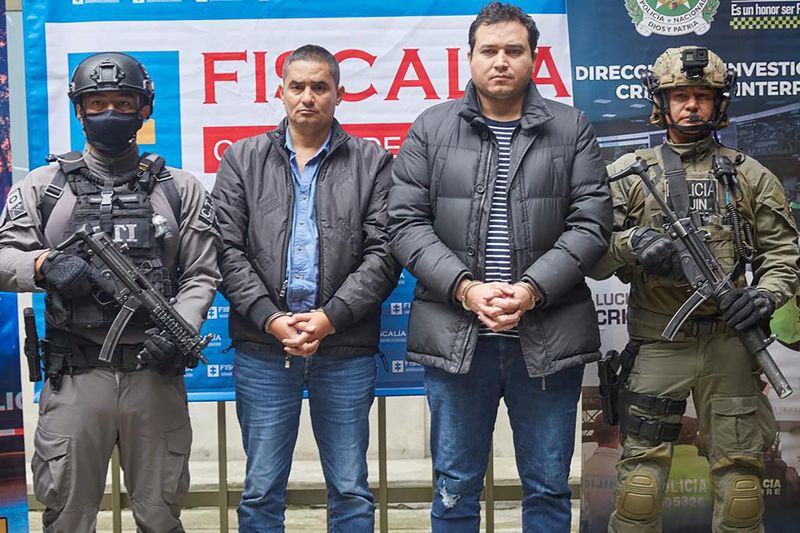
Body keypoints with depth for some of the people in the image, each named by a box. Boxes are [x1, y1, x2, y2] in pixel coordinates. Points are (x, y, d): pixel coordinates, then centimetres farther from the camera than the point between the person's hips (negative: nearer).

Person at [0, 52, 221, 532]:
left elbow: (202, 275, 4)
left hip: (156, 372, 0)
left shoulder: (180, 189, 8)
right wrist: (43, 264, -15)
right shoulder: (43, 187, 8)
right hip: (75, 378, 0)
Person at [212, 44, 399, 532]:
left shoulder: (373, 163, 6)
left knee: (351, 491, 9)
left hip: (345, 349, 0)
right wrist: (271, 318, -10)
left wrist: (330, 318, -12)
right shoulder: (243, 160, 9)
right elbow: (227, 252, 1)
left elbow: (383, 254, -2)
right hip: (262, 349, 1)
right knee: (261, 491, 10)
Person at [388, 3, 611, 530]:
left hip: (549, 335, 0)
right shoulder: (431, 128, 6)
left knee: (549, 489, 11)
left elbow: (591, 224, -1)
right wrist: (464, 288, -13)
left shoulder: (572, 128, 6)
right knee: (456, 490, 11)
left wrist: (531, 289, -14)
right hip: (456, 334, 0)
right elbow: (407, 223, 0)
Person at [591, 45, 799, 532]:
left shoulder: (750, 175, 9)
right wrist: (631, 243, -20)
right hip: (658, 346, -1)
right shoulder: (629, 173, 4)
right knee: (641, 481, 1)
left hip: (730, 343, 2)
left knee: (741, 482, 8)